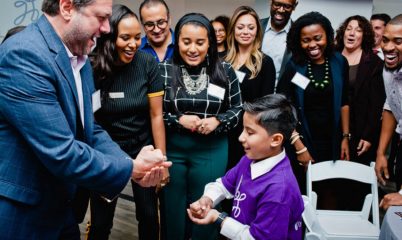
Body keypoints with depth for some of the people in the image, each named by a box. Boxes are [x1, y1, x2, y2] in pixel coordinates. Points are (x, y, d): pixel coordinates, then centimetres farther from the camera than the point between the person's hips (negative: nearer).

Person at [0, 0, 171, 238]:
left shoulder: (80, 59, 6)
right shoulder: (24, 54, -23)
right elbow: (61, 154, -27)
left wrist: (134, 164, -8)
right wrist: (131, 168, -16)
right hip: (21, 214, -8)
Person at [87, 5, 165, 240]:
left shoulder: (148, 63, -13)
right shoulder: (92, 68, -16)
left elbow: (156, 115, -8)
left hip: (142, 145, 1)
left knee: (149, 215, 10)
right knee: (101, 221, 9)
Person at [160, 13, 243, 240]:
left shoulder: (225, 71, -4)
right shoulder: (164, 70, -7)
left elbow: (238, 109, 4)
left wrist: (217, 121, -13)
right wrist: (178, 119, -16)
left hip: (211, 151, 0)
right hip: (172, 149, 0)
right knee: (172, 208, 13)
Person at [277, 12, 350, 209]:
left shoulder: (339, 63, -1)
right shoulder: (293, 66, -9)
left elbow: (343, 103, 7)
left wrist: (345, 138, 4)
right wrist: (299, 146, -14)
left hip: (331, 142, 2)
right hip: (301, 143, -2)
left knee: (329, 193, 13)